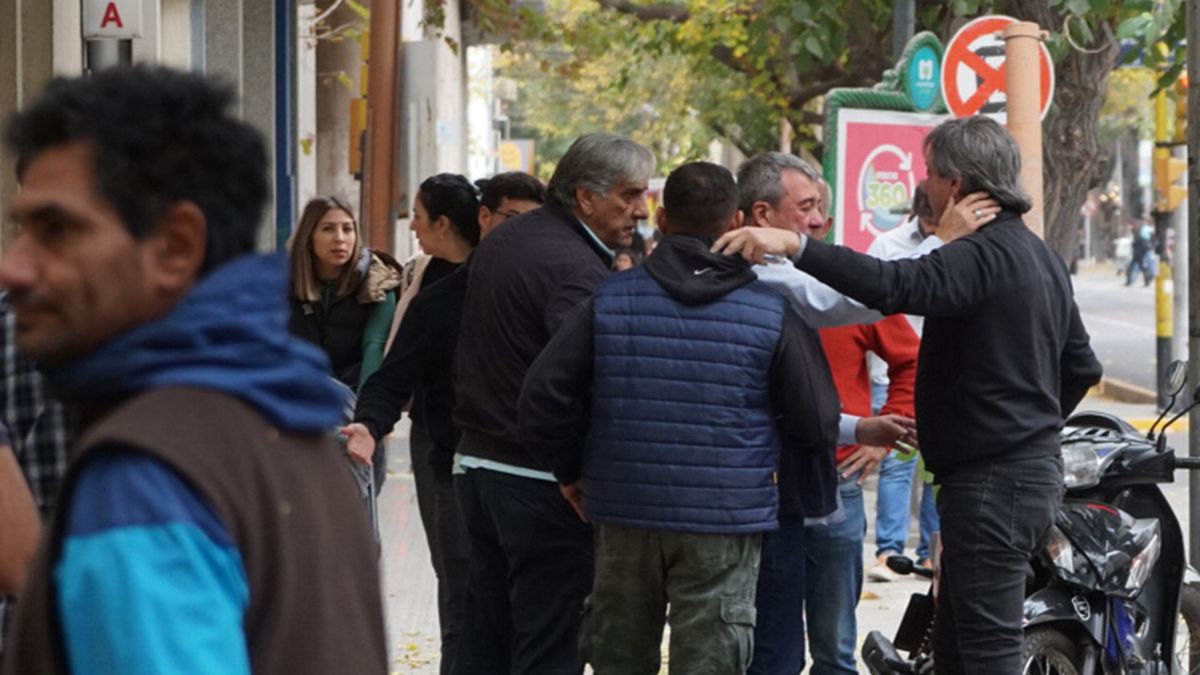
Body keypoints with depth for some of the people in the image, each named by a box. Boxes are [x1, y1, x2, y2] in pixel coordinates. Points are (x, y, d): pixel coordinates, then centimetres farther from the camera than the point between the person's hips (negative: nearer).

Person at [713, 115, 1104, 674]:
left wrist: (795, 246, -41)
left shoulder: (985, 255, -16)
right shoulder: (1042, 258, 17)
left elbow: (897, 285, -34)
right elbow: (1082, 367, 24)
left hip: (990, 479, -11)